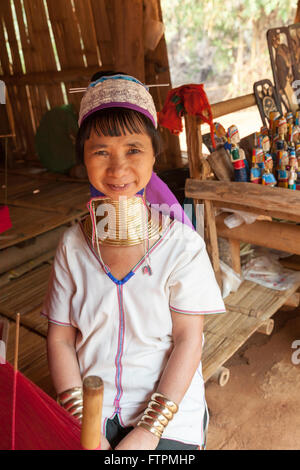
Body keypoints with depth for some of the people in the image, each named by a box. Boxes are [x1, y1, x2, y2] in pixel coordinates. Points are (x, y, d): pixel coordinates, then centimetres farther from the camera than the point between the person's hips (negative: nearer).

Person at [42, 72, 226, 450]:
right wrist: (84, 425, -9)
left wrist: (148, 430, -13)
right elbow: (60, 338, 1)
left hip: (167, 408, 0)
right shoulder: (73, 245, 0)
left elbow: (188, 339, -7)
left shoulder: (182, 243, -7)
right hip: (88, 405, 1)